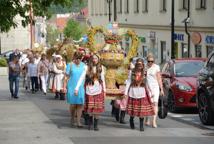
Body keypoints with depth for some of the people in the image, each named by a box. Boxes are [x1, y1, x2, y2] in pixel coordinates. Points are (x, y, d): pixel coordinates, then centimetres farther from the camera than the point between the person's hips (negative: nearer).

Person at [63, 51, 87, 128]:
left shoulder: (84, 66, 4)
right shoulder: (70, 65, -1)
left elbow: (83, 77, 5)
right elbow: (67, 77, 2)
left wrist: (78, 88, 1)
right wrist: (64, 86, -3)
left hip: (80, 88, 2)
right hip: (71, 87, -2)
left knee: (80, 104, -3)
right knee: (73, 104, -1)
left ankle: (78, 121, 3)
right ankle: (72, 118, 25)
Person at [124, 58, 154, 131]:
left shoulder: (144, 73, 2)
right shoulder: (132, 72, 3)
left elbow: (147, 84, 7)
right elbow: (128, 82, 3)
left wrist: (149, 93, 8)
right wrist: (126, 92, -1)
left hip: (142, 94, 0)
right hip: (133, 93, 0)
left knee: (142, 110, -4)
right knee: (133, 109, 6)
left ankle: (141, 125, 4)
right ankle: (131, 121, 32)